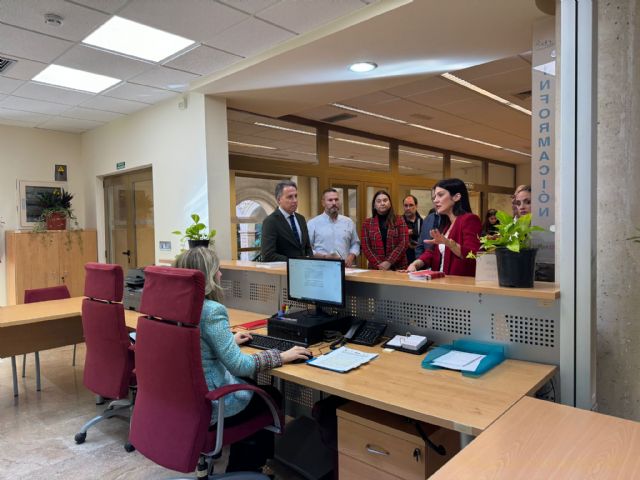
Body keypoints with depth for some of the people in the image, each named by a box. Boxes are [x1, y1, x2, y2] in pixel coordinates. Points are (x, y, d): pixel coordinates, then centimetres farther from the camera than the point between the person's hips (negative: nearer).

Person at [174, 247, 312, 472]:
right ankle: (250, 468, 37)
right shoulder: (211, 311, -26)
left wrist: (229, 339, 26)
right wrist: (282, 356, -14)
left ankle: (237, 466, 39)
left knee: (249, 384, 29)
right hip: (209, 405, -8)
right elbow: (239, 365, -24)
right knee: (272, 396, 17)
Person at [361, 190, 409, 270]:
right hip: (375, 268, 1)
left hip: (397, 268, 0)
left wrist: (389, 262, -15)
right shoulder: (367, 223, 6)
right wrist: (379, 265, -12)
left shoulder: (399, 221, 4)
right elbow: (365, 247, 0)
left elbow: (404, 243, -4)